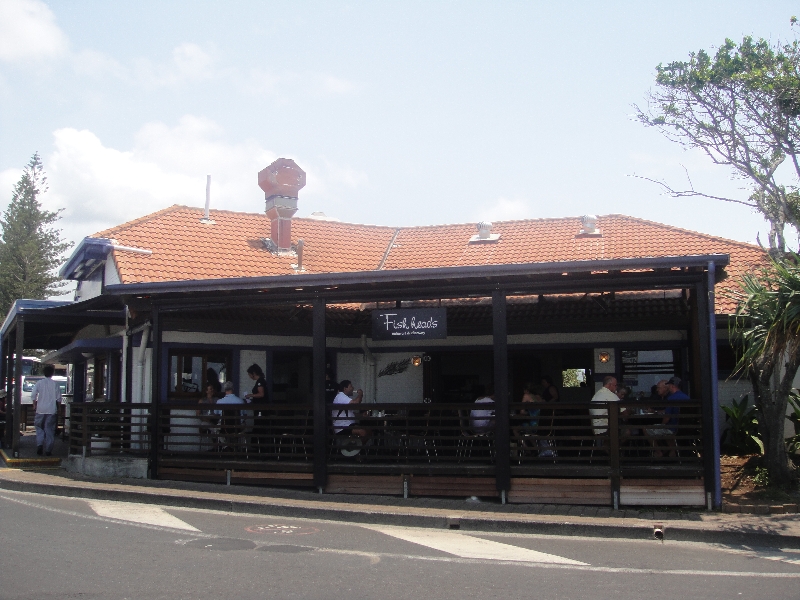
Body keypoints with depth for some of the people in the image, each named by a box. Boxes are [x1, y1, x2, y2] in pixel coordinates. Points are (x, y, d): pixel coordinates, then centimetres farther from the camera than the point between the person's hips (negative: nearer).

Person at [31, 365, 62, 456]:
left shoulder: (39, 383, -1)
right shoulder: (55, 384, -3)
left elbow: (33, 395, -4)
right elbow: (59, 398, -3)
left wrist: (34, 405, 10)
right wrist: (57, 407, 12)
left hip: (40, 410, 1)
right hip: (52, 411, 0)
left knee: (39, 428, 14)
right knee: (49, 430, 5)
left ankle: (39, 444, -6)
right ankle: (48, 450, 4)